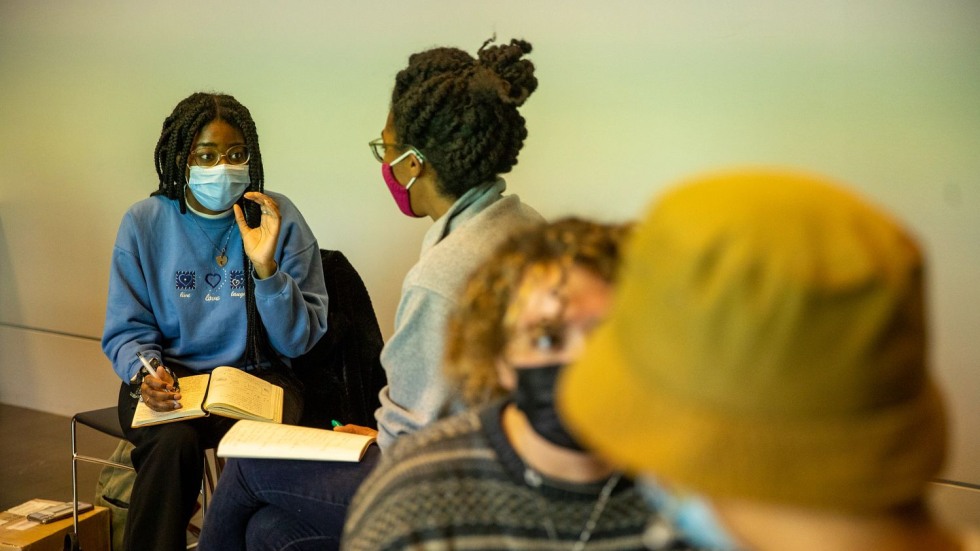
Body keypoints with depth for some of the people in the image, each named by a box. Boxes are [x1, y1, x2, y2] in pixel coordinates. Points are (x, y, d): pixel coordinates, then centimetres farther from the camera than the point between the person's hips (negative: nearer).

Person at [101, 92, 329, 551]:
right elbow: (126, 329, 4)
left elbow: (298, 341, -6)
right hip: (169, 376, 1)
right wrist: (144, 374, -18)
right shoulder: (144, 223, 0)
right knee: (174, 440, -33)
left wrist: (265, 267, -21)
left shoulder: (281, 220, -3)